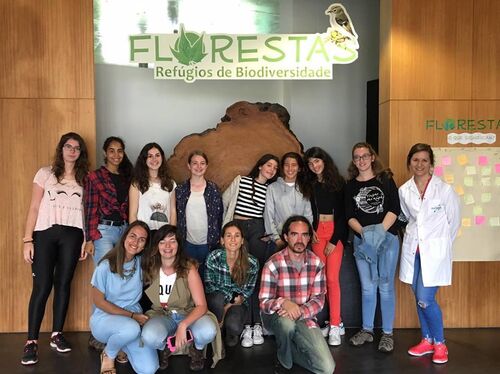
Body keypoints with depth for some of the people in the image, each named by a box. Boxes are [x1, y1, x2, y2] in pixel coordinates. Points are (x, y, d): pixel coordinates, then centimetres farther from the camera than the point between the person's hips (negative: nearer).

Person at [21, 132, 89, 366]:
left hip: (72, 235, 2)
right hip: (45, 233, -2)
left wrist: (86, 240, 4)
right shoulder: (45, 174, 6)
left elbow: (85, 212, 11)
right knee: (42, 287, -6)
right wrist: (27, 240, -6)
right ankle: (31, 341, 0)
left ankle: (57, 334, 17)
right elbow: (34, 208, 2)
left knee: (63, 284, 5)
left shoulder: (84, 179, 13)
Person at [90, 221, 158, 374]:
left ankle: (121, 345, 16)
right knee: (131, 328, -38)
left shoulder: (142, 263, -2)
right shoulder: (106, 265, -12)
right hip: (104, 318, -3)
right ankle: (108, 355, -3)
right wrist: (132, 315, -12)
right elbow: (99, 301, -9)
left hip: (135, 320, 4)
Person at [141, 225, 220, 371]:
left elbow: (201, 305, -19)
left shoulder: (188, 268, -15)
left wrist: (183, 325, -34)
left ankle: (197, 349, 5)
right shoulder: (150, 268, -8)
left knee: (208, 331, -34)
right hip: (161, 315, 1)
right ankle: (163, 348, 5)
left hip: (189, 314, -1)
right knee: (149, 337, -35)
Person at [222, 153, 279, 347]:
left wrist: (271, 234, -1)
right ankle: (247, 325, -5)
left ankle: (257, 324, -1)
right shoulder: (241, 181, 8)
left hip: (258, 231, 1)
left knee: (257, 274, -5)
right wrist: (226, 226, 10)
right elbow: (224, 201, 11)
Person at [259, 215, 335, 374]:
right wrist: (283, 302, -38)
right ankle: (284, 360, -7)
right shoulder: (273, 264, -16)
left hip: (306, 317, 3)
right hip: (277, 316, -2)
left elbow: (318, 299, -6)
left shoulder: (317, 263, -5)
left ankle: (287, 348, 14)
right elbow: (264, 303, -16)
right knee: (287, 321, -40)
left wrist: (300, 312, -27)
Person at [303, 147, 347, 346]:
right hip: (317, 232, 4)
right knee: (323, 278, 1)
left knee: (332, 278, -11)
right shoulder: (310, 185, 12)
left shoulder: (338, 182, 0)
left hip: (335, 232, -3)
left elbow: (342, 214, -3)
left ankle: (334, 326, -6)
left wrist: (334, 240, -9)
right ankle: (337, 322, 12)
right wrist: (311, 232, -3)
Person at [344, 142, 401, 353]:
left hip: (387, 238, -2)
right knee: (367, 287, 9)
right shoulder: (350, 185, 8)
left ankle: (387, 333, 12)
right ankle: (367, 330, 21)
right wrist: (363, 231, -15)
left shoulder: (385, 179, 1)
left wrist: (380, 229, -18)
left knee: (385, 286, 2)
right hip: (362, 240, 2)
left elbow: (395, 208, -6)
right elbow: (349, 216, 3)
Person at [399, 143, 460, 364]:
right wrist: (414, 237, 13)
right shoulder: (404, 191, 2)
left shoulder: (444, 190, -10)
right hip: (412, 250, 4)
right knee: (419, 299, 11)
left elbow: (454, 222, 0)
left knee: (425, 300, -9)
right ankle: (427, 340, 29)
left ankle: (439, 344, 13)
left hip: (434, 251, -4)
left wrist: (440, 245, 6)